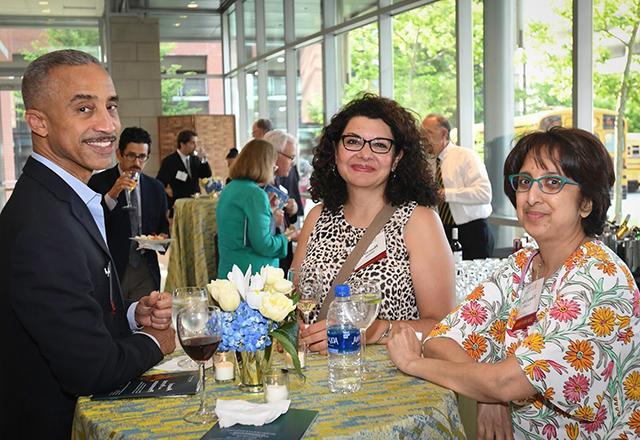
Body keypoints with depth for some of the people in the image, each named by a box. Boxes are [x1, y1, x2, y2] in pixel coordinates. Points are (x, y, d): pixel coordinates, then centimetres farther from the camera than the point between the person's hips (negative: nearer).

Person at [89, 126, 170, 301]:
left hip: (146, 272, 3)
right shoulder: (99, 182, -3)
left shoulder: (156, 188, 9)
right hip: (111, 269, -3)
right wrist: (112, 195, -25)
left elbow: (164, 227, 18)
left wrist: (162, 238, -4)